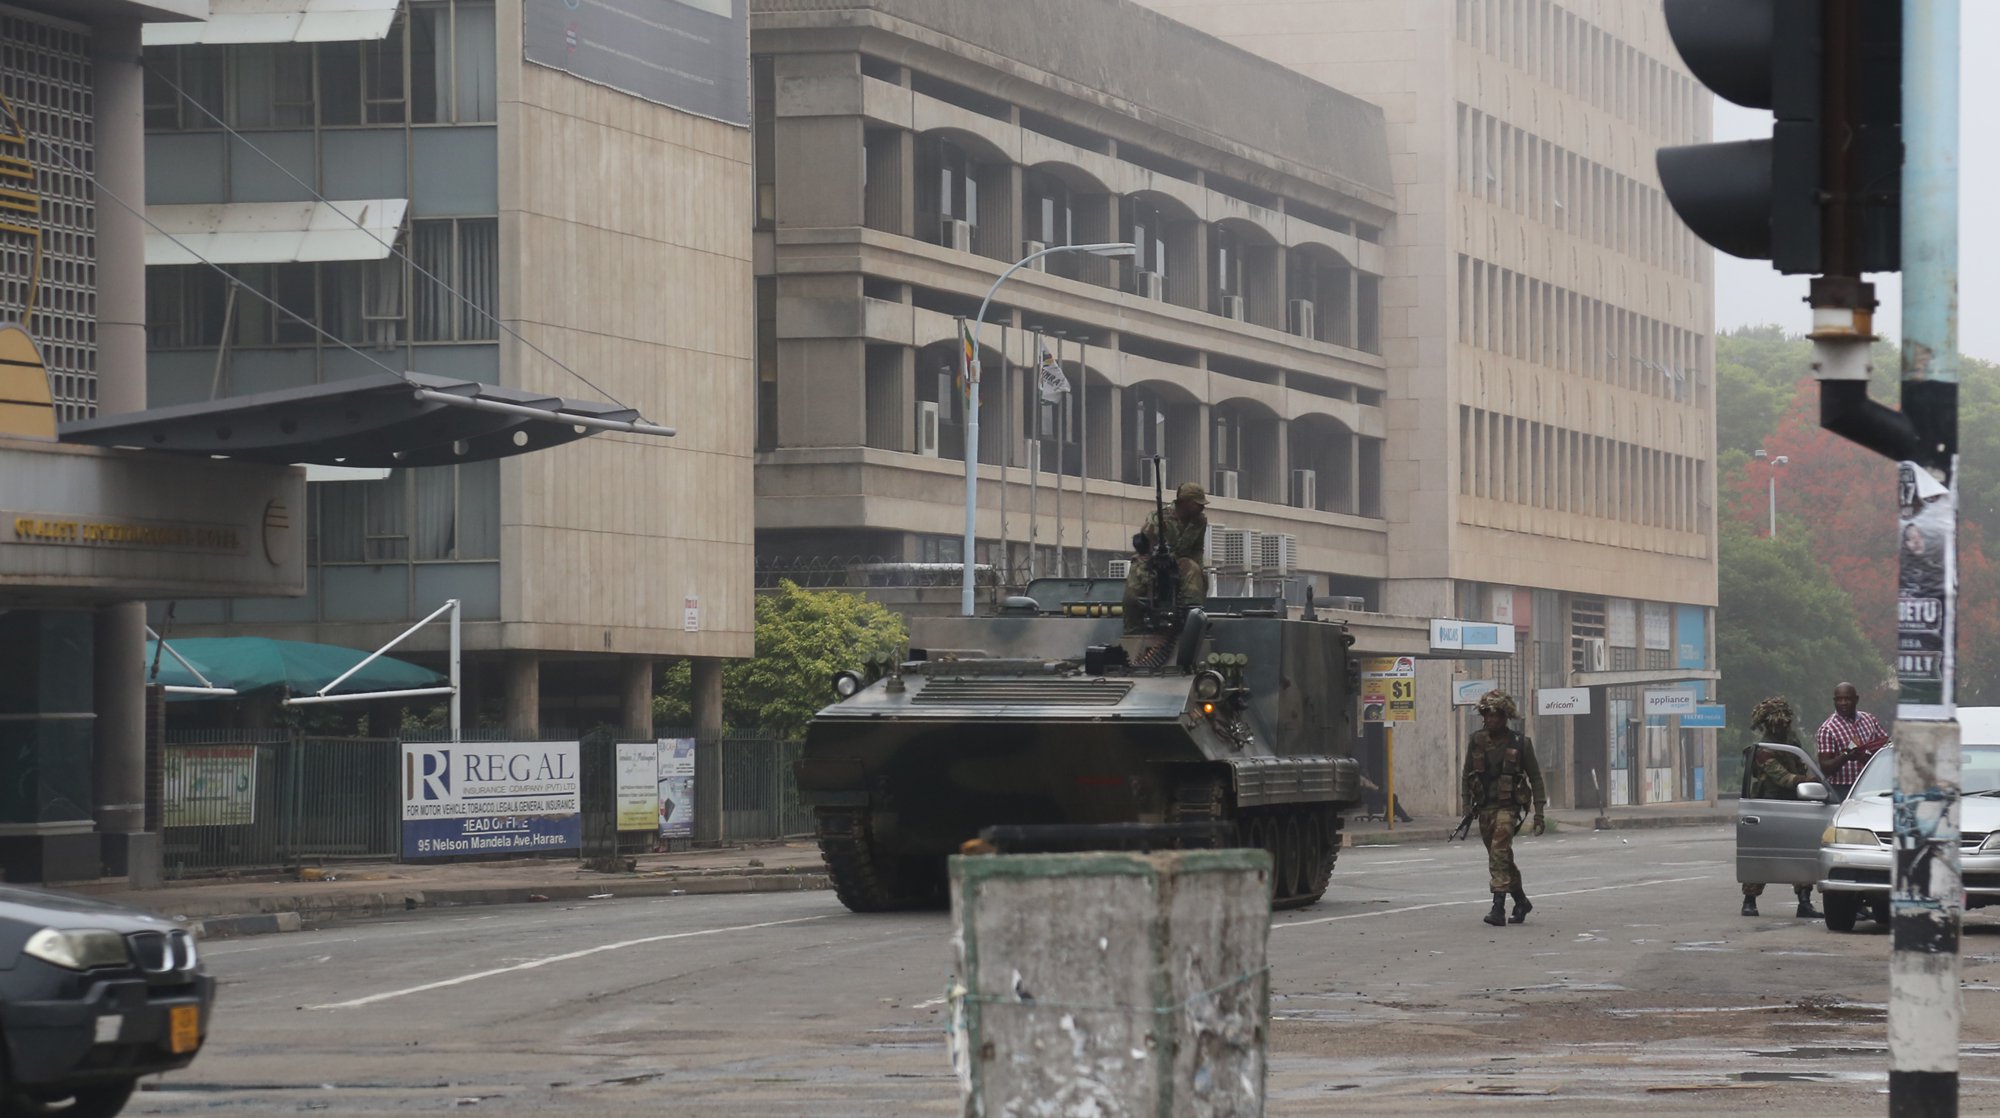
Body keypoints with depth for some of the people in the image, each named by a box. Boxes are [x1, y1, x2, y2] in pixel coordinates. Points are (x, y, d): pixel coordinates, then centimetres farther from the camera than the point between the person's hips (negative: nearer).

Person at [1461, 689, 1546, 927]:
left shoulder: (1520, 743, -5)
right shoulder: (1477, 741, 4)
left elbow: (1535, 777, 1)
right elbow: (1467, 776, 12)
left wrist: (1539, 812, -3)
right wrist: (1467, 808, 9)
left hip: (1508, 806, -5)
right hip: (1484, 807, 5)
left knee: (1499, 854, -20)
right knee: (1501, 857, 13)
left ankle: (1499, 908, -24)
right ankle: (1521, 902, 31)